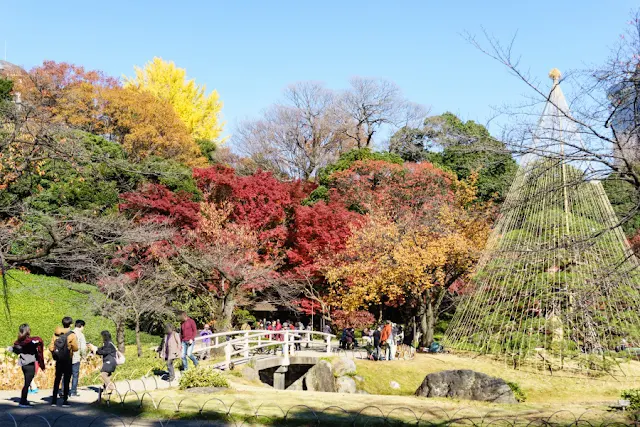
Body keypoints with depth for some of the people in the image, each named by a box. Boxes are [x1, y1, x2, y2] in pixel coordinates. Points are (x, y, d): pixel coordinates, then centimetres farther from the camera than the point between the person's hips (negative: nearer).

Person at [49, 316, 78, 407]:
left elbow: (51, 347, 0)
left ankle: (54, 401, 14)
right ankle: (65, 401, 3)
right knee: (66, 380, 3)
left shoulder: (55, 334, 2)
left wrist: (55, 353, 16)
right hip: (68, 360, -4)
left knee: (57, 379, 13)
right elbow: (75, 348, -10)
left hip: (58, 360, 4)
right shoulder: (72, 335, -11)